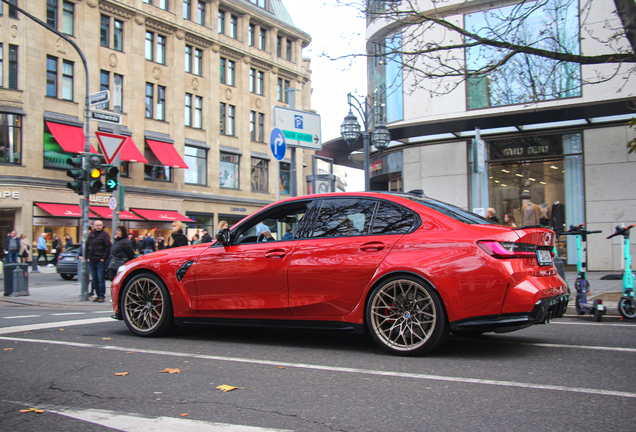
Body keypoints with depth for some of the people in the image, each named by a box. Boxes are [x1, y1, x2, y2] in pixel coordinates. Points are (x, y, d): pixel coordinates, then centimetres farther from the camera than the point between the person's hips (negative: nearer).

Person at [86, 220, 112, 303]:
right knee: (94, 279, 9)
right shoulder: (91, 234, 13)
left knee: (101, 279, -6)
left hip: (100, 261, -6)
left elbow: (108, 247, -9)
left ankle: (101, 296, -2)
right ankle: (98, 295, 17)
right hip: (92, 261, 6)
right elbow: (87, 246, 19)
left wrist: (104, 258, -11)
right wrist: (88, 257, 10)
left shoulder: (105, 235, -4)